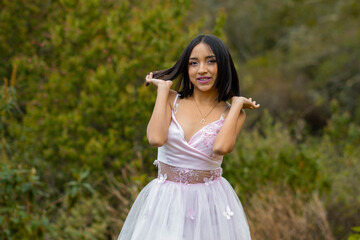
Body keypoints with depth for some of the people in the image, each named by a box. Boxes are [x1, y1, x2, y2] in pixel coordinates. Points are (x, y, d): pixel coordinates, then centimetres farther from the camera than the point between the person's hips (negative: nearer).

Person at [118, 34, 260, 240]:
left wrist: (237, 104, -11)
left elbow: (221, 147, -23)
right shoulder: (172, 100, -1)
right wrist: (163, 88, -9)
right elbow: (156, 138, -20)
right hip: (165, 200, 0)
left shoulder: (233, 113, -2)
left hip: (210, 201, 0)